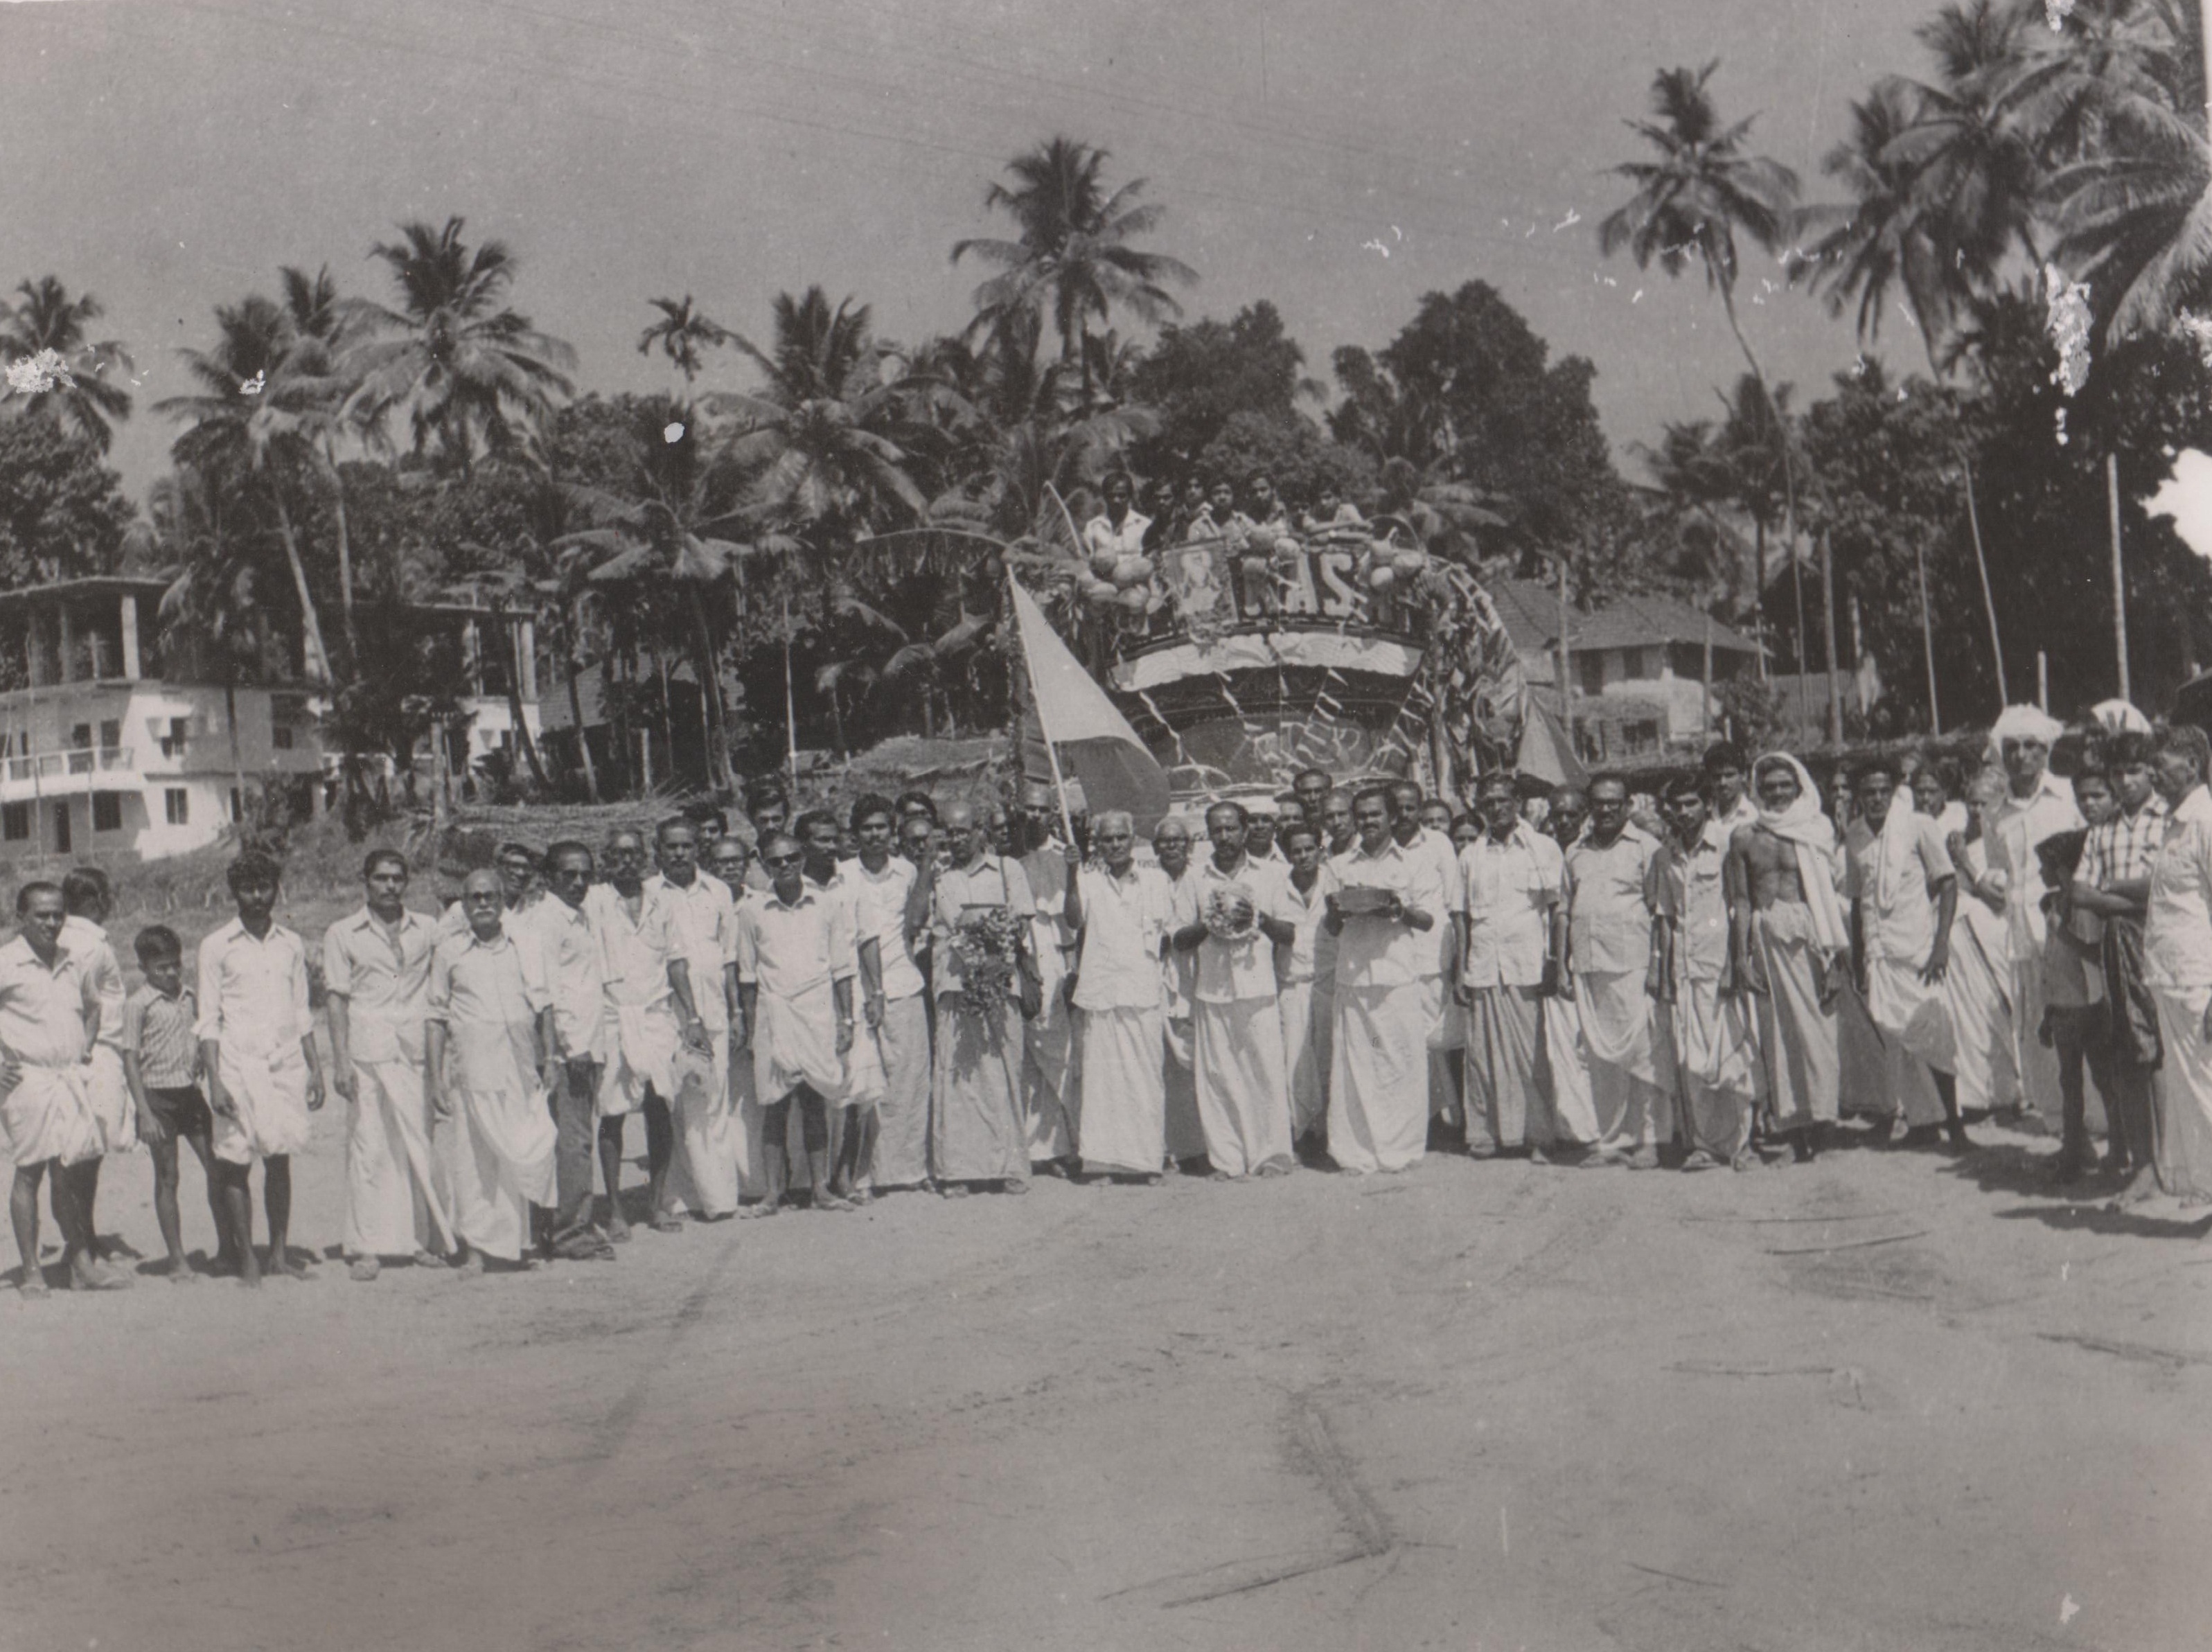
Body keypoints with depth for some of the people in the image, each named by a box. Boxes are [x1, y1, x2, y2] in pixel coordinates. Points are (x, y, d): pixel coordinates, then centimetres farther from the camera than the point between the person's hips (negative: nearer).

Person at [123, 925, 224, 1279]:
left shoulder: (189, 997, 8)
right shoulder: (138, 1004, -8)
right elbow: (130, 1060, -9)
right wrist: (145, 1113, -14)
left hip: (190, 1091, 5)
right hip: (158, 1094, -5)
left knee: (217, 1168, 3)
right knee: (167, 1177, 3)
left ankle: (226, 1249, 12)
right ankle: (176, 1258, 11)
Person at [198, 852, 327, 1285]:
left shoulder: (292, 944, 11)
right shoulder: (217, 946, 1)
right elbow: (209, 1020, -1)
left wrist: (315, 1069, 11)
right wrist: (215, 1080, -8)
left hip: (286, 1065, 3)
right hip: (239, 1067, -3)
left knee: (280, 1161, 4)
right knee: (236, 1164, -1)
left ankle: (280, 1252, 12)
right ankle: (247, 1258, 6)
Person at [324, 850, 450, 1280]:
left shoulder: (427, 931, 13)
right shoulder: (342, 935, 8)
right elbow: (336, 998, 4)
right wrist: (340, 1060, -4)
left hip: (416, 1054, 2)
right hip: (366, 1054, -2)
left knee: (422, 1147, 0)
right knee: (368, 1149, -2)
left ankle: (424, 1238, 10)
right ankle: (366, 1246, 3)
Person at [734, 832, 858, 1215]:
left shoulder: (828, 905, 4)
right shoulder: (752, 912, 4)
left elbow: (843, 968, 7)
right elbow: (747, 975, 8)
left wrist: (846, 1020, 4)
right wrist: (747, 1026, 5)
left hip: (818, 1012, 0)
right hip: (773, 1015, 0)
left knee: (816, 1102, 3)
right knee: (775, 1105, 0)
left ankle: (821, 1187, 10)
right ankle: (774, 1191, 5)